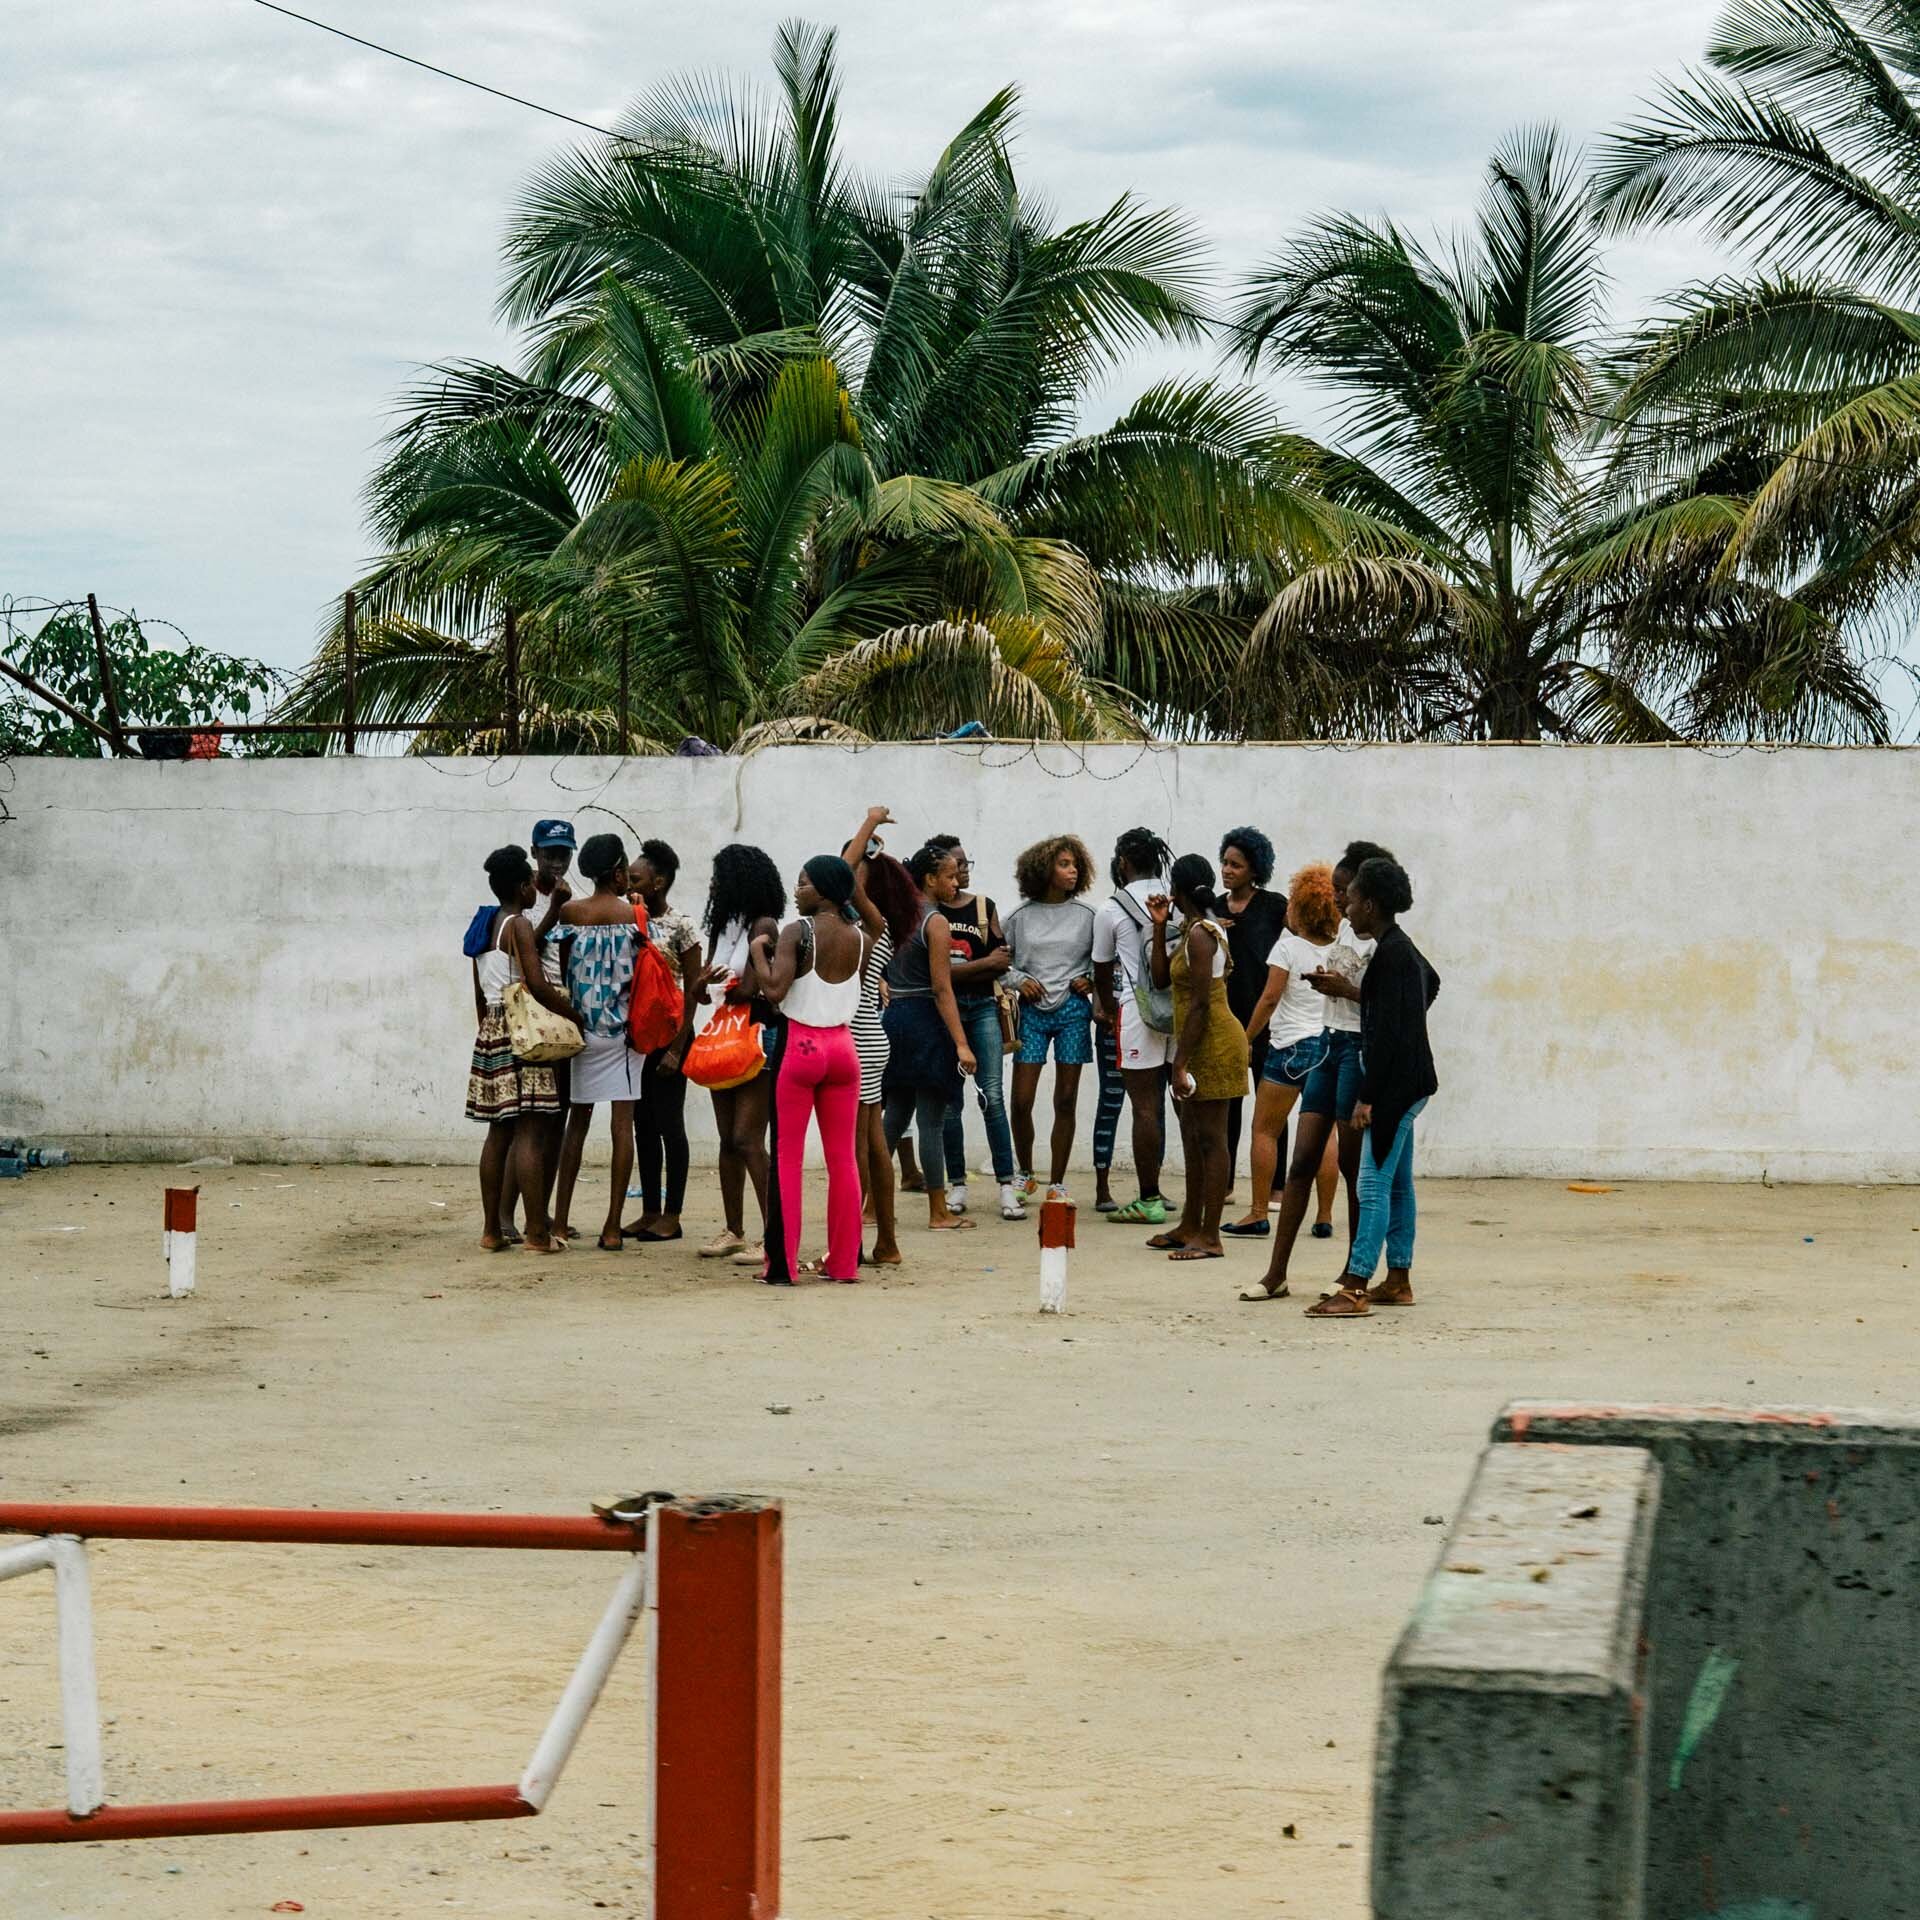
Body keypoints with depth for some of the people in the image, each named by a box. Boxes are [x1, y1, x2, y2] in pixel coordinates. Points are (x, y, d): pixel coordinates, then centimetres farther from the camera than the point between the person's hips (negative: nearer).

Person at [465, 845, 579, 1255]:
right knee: (530, 1133, -9)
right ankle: (537, 1233, -11)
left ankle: (492, 1229, 11)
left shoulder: (483, 928, 15)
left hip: (491, 1033, 8)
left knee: (499, 1132, 11)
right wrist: (577, 1015, -8)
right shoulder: (519, 925, -10)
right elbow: (539, 986, -18)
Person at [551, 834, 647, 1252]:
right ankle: (612, 1227, -4)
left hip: (582, 1025, 2)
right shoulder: (636, 915, -6)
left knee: (578, 1119, 12)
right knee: (623, 1122, 0)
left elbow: (561, 970, 1)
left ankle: (560, 1220, 11)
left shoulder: (569, 912, 0)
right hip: (624, 1026, -2)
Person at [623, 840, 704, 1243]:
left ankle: (671, 1216, 2)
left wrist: (677, 1047, -14)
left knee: (669, 1122, -3)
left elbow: (692, 991, -9)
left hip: (668, 1034, -7)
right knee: (643, 1123, 9)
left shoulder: (680, 926, -8)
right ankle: (650, 1211, 14)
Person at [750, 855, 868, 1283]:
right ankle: (843, 1260, 11)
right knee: (843, 1157, 9)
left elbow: (775, 991, -22)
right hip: (841, 1046, 5)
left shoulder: (796, 933, -12)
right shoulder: (860, 939, 4)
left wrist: (760, 954, -5)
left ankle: (783, 1263, 0)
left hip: (799, 1045, -5)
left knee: (787, 1156, 1)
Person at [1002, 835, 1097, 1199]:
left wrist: (1090, 981, -6)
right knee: (1021, 1101, -3)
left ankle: (1056, 1183, 10)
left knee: (1066, 1101, 2)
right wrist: (1020, 980, -8)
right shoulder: (1021, 916, 3)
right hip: (1032, 1010, 0)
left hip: (1072, 1010, 0)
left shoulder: (1086, 915, 3)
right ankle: (1025, 1174, 18)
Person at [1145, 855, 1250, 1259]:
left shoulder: (1201, 935, -17)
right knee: (1193, 1136, 17)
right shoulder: (1194, 930, 13)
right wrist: (1160, 926, 10)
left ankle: (1210, 1237, -5)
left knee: (1209, 1138, -7)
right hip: (1198, 1044, 11)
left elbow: (1200, 1003, -21)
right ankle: (1190, 1226, 27)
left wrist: (1181, 1063, -21)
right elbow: (1161, 978, 15)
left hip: (1211, 1043, -11)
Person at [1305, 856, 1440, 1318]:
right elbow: (1431, 982, 36)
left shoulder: (1390, 954, -18)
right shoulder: (1402, 947, 13)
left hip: (1396, 1084, -10)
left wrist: (1368, 1097, -21)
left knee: (1374, 1186, -11)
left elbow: (1387, 1031, -22)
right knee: (1397, 1185, 14)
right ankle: (1398, 1281, 19)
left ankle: (1355, 1289, -13)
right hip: (1407, 1082, 10)